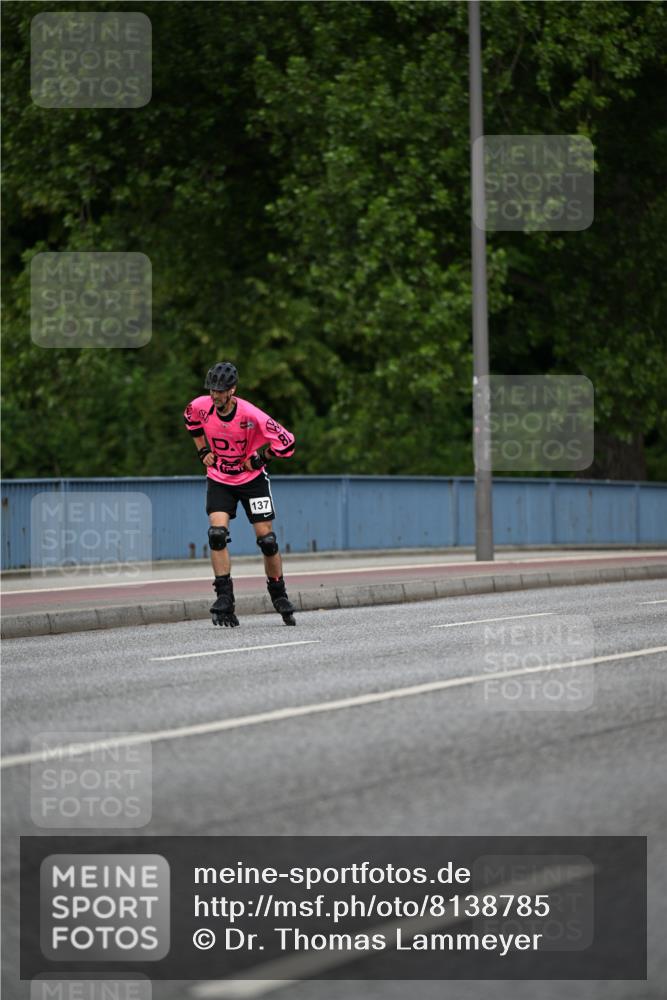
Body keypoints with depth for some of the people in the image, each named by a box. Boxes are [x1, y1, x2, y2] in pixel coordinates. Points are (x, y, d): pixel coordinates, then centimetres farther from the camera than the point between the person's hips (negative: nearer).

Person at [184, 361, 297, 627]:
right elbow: (191, 419, 14)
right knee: (217, 533, -18)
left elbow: (286, 443, -20)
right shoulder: (200, 406, -14)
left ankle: (279, 595, 20)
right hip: (219, 480, 2)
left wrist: (257, 458, -15)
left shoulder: (250, 415, -26)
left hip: (252, 479, -2)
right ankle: (224, 599, -14)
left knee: (267, 539, 0)